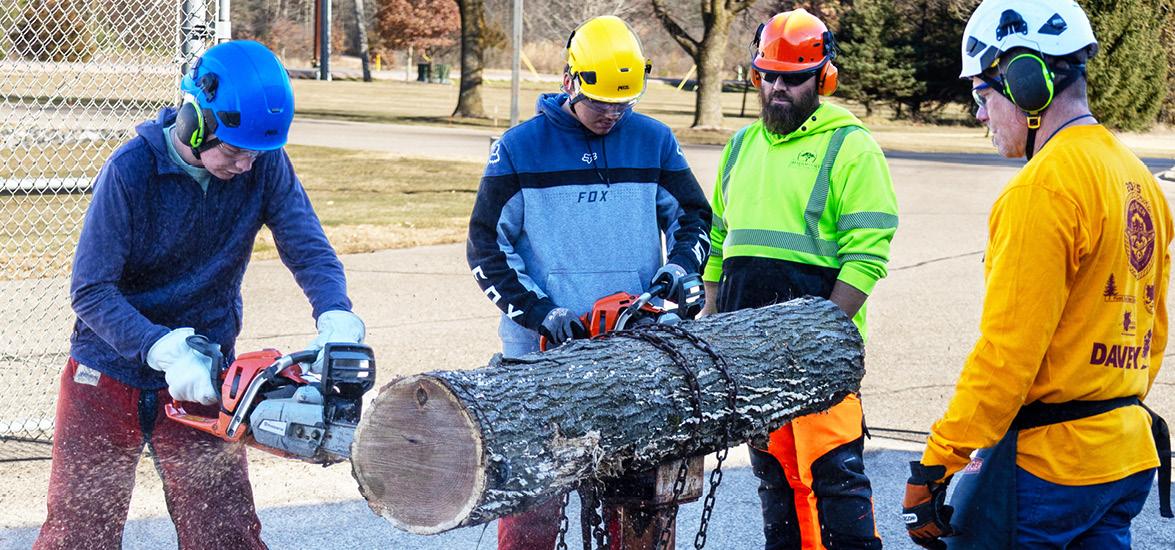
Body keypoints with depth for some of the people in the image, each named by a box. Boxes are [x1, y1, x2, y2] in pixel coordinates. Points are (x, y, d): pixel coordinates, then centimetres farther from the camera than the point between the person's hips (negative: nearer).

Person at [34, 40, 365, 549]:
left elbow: (309, 251, -12)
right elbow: (90, 291, -19)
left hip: (202, 377, 2)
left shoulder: (265, 165, -9)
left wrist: (336, 318, -34)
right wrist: (164, 352, -32)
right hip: (111, 370, -2)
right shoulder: (132, 169, -19)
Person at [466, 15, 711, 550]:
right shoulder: (520, 147, 1)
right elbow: (487, 245, 2)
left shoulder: (654, 142, 7)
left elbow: (691, 217, 18)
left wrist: (681, 269, -2)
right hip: (544, 350, -2)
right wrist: (537, 312, -10)